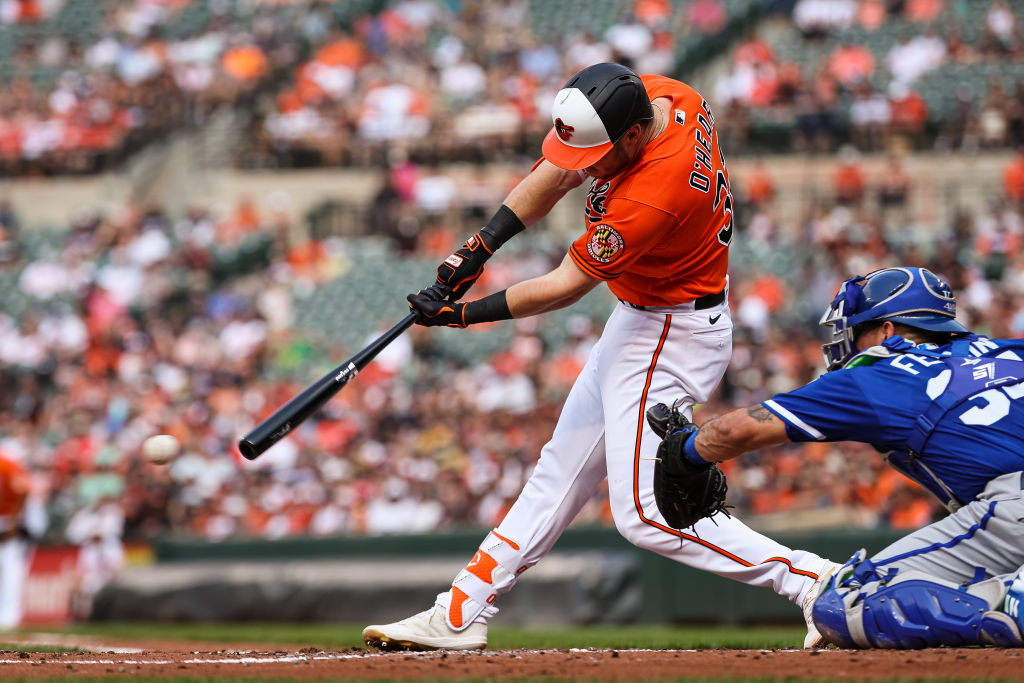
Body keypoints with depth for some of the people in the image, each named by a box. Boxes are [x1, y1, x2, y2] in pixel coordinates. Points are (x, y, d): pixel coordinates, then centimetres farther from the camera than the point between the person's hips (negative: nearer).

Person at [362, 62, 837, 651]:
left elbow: (565, 287, -23)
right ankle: (461, 614, 21)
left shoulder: (653, 196, -34)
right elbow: (557, 175, 2)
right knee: (563, 469, 14)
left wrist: (463, 314, -15)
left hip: (671, 336, -10)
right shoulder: (656, 95, -9)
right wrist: (480, 248, -5)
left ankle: (812, 580, -12)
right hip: (638, 322, 10)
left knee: (644, 513, -12)